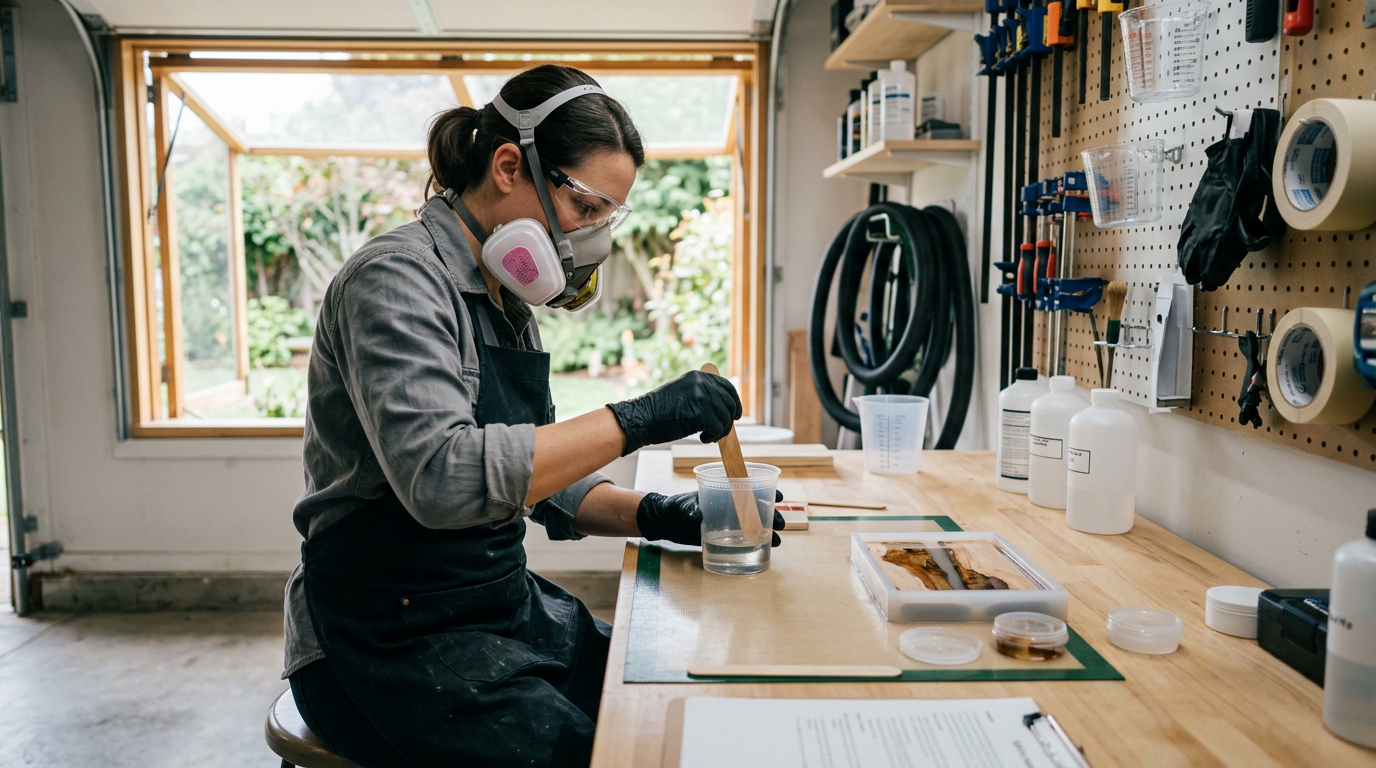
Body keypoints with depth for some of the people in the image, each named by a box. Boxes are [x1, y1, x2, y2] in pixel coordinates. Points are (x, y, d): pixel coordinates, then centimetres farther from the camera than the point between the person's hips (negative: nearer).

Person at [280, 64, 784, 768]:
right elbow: (440, 478, -31)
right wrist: (636, 420, -30)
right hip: (391, 639, -7)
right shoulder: (397, 278, -16)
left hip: (505, 602, 8)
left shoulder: (506, 301, 11)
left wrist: (652, 514, -2)